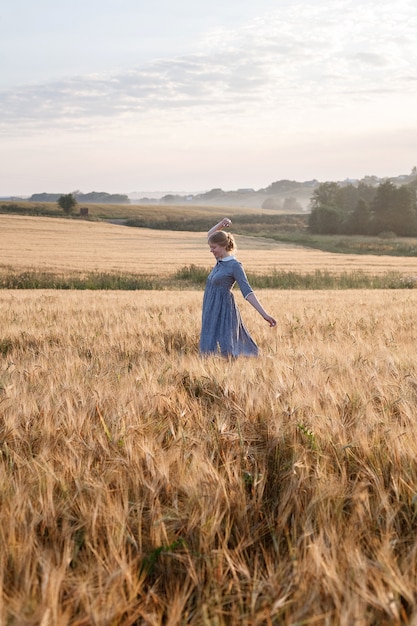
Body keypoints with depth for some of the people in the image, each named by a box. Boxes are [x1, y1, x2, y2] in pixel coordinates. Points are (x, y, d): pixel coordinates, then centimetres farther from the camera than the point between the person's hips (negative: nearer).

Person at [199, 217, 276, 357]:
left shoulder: (235, 265, -13)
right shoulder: (220, 260, 9)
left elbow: (247, 292, -17)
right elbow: (210, 235, 24)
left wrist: (264, 314, -24)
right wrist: (221, 223, 8)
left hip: (223, 310, -8)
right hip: (212, 310, 8)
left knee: (225, 350, -13)